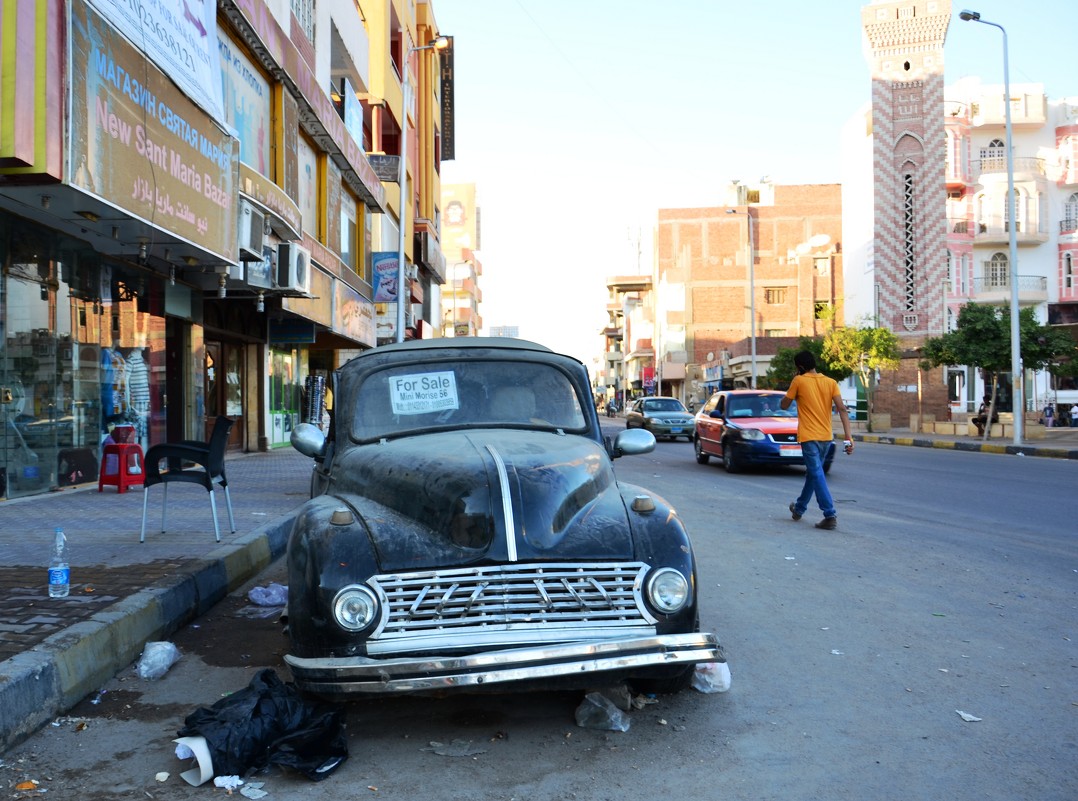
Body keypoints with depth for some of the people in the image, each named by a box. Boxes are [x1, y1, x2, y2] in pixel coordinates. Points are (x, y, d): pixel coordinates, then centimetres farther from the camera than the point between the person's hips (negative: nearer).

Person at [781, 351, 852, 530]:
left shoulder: (799, 381, -6)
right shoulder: (831, 382, 4)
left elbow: (784, 405, 4)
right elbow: (842, 409, -6)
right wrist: (848, 436, -8)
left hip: (809, 436, -5)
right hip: (826, 436, 5)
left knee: (817, 475, -7)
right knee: (813, 472, 20)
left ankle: (830, 515, -17)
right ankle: (799, 507, 36)